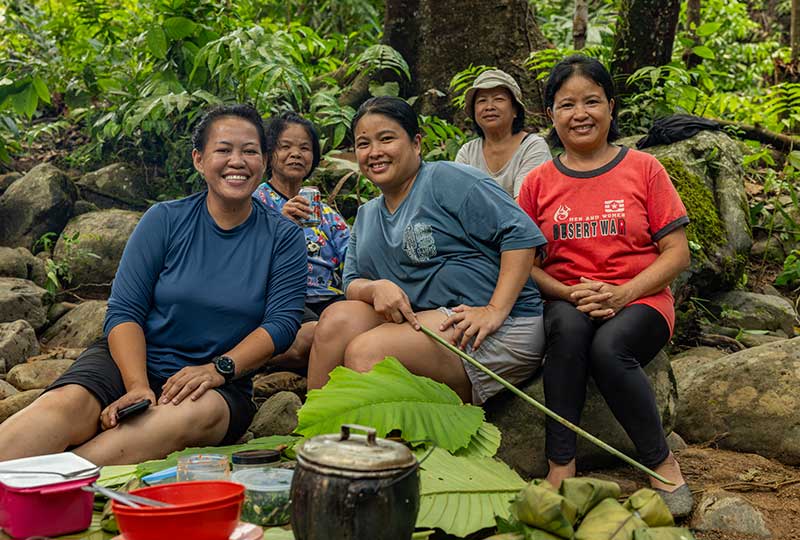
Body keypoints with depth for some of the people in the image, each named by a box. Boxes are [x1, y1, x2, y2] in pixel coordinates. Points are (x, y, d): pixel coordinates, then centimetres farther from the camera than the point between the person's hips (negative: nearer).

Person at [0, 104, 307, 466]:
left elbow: (282, 322, -4)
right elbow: (124, 311, -2)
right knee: (67, 403, -31)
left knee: (199, 414, -37)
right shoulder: (165, 220, 4)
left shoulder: (283, 238, 5)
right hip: (134, 360, 1)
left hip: (220, 384, -1)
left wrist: (219, 368, -20)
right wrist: (137, 387, -19)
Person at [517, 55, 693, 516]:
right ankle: (562, 465, -27)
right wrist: (569, 293, -13)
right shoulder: (538, 183, 8)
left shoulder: (643, 169, 3)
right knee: (568, 325, -35)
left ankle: (662, 461, -12)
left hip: (639, 301, -1)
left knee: (608, 347, -34)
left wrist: (623, 293, -16)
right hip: (566, 301, 2)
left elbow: (677, 253, 0)